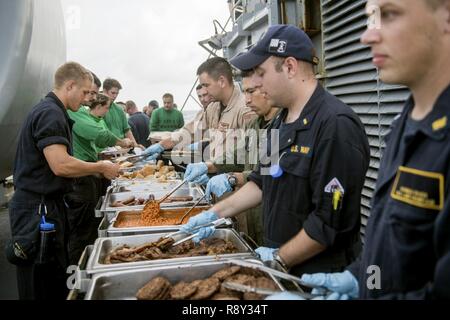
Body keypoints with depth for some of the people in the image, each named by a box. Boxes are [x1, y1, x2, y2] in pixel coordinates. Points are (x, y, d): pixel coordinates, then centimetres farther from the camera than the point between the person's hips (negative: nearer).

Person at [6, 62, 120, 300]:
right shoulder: (50, 113, -17)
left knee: (56, 277, 17)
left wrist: (97, 169, 11)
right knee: (40, 287, 2)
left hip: (48, 203, 10)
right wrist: (101, 168, -12)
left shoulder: (49, 111, 16)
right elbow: (60, 165, -26)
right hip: (38, 208, -10)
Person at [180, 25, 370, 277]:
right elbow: (263, 182, 14)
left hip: (321, 276, -7)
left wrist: (279, 257, -15)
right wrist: (216, 213, 6)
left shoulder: (336, 126, -23)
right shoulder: (281, 122, 7)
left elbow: (330, 221, -25)